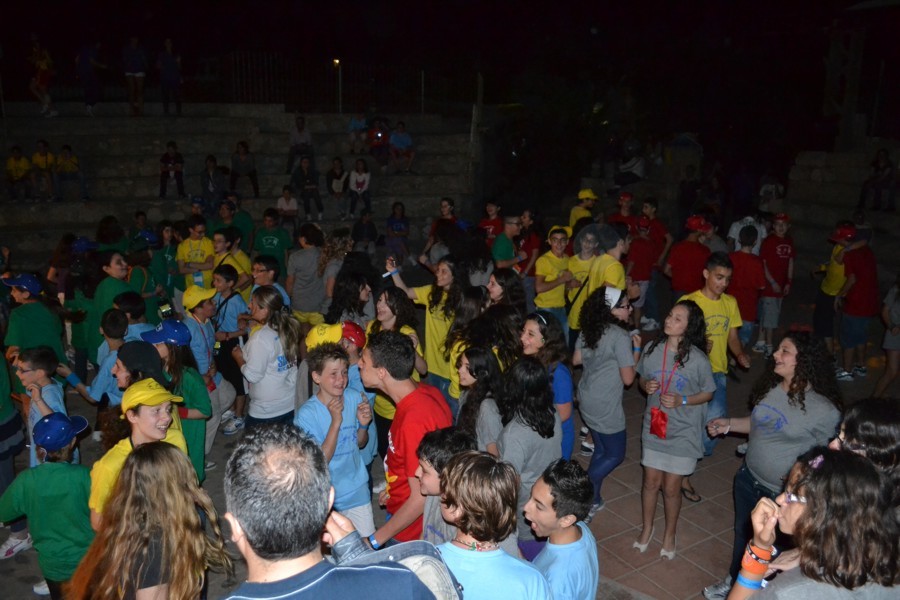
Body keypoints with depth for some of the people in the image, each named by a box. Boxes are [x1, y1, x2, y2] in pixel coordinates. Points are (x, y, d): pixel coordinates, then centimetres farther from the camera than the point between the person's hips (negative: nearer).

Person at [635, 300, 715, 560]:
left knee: (671, 488, 8)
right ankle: (646, 529, 37)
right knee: (651, 482, 14)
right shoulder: (653, 349, -7)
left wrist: (682, 400, -20)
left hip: (683, 432, -3)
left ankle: (670, 533, 34)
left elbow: (708, 393, -4)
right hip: (654, 426, 3)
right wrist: (646, 386, -15)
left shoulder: (698, 359, -17)